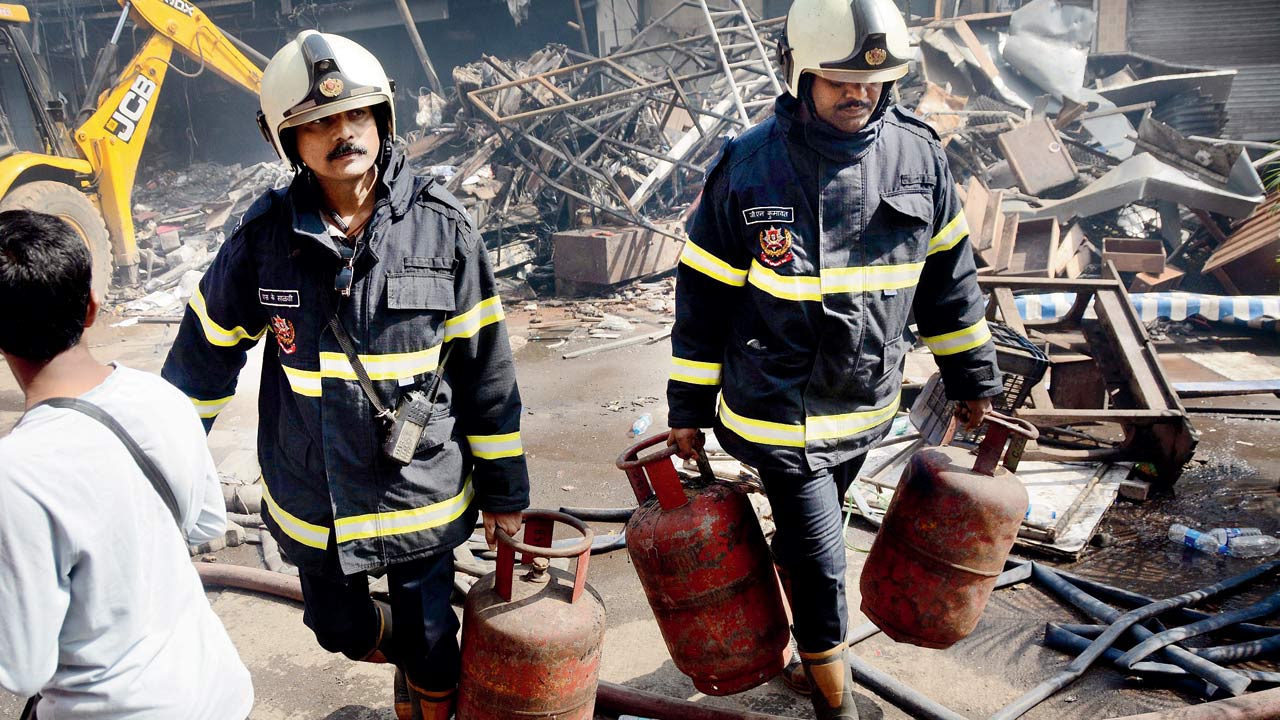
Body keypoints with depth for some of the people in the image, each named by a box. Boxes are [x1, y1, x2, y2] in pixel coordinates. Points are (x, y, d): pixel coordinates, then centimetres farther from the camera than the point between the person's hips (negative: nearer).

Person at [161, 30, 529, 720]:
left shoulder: (442, 227, -12)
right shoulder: (265, 235, -10)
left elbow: (487, 369, -6)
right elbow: (206, 350, 5)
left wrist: (504, 489, 0)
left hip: (422, 494, -2)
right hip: (312, 500, 2)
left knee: (430, 644, 13)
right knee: (342, 630, 23)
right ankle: (413, 661, 56)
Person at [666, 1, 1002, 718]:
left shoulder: (919, 155, -5)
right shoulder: (748, 167, -14)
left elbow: (948, 278, 7)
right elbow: (702, 295, -6)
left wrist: (973, 379, 12)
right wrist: (689, 407, -2)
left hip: (867, 401, 4)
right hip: (778, 409, -4)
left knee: (806, 536, 23)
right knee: (822, 565, 3)